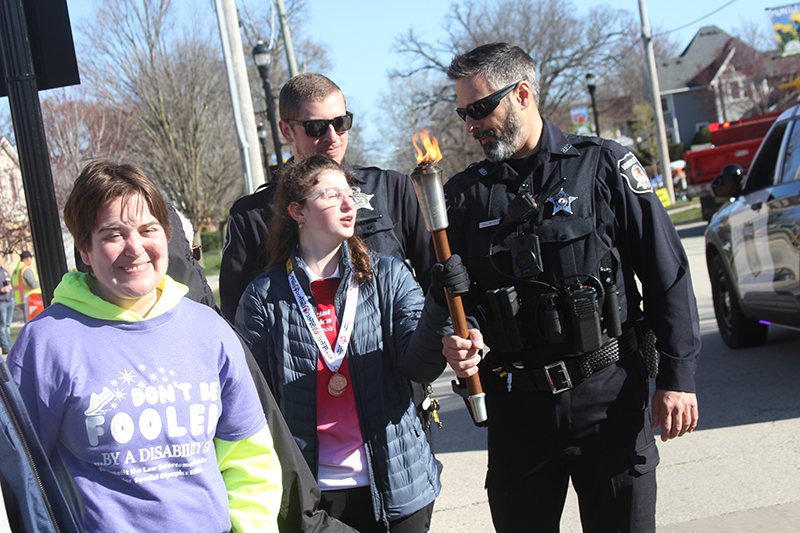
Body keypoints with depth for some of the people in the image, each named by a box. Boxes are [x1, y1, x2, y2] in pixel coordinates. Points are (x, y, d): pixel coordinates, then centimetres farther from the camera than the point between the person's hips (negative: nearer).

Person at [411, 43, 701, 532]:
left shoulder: (603, 166, -2)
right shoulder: (466, 194, 7)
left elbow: (668, 275, -2)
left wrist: (678, 376, -5)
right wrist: (459, 337, -11)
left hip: (609, 395, -2)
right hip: (516, 405, 3)